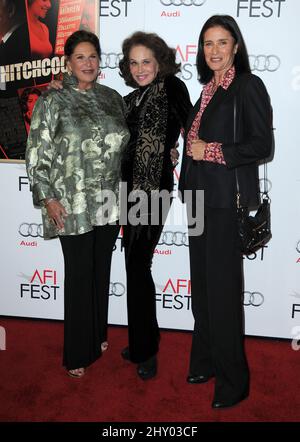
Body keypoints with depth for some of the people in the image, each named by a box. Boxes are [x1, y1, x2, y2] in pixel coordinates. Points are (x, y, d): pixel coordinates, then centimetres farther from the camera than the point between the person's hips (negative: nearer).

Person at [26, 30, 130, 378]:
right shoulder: (52, 102, -3)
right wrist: (47, 198, -11)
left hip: (109, 202, 5)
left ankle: (98, 339, 31)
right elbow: (36, 154, -5)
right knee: (79, 274, 1)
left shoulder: (111, 98, 11)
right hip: (72, 205, -4)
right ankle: (77, 353, 16)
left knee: (101, 271, 13)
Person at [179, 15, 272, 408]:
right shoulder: (208, 89, 16)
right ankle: (205, 361, 27)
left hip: (228, 200, -7)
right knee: (202, 283, 12)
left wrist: (212, 151, -14)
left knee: (223, 287, -3)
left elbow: (262, 144, -13)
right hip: (201, 197, 8)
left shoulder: (248, 86, -6)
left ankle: (232, 379, 12)